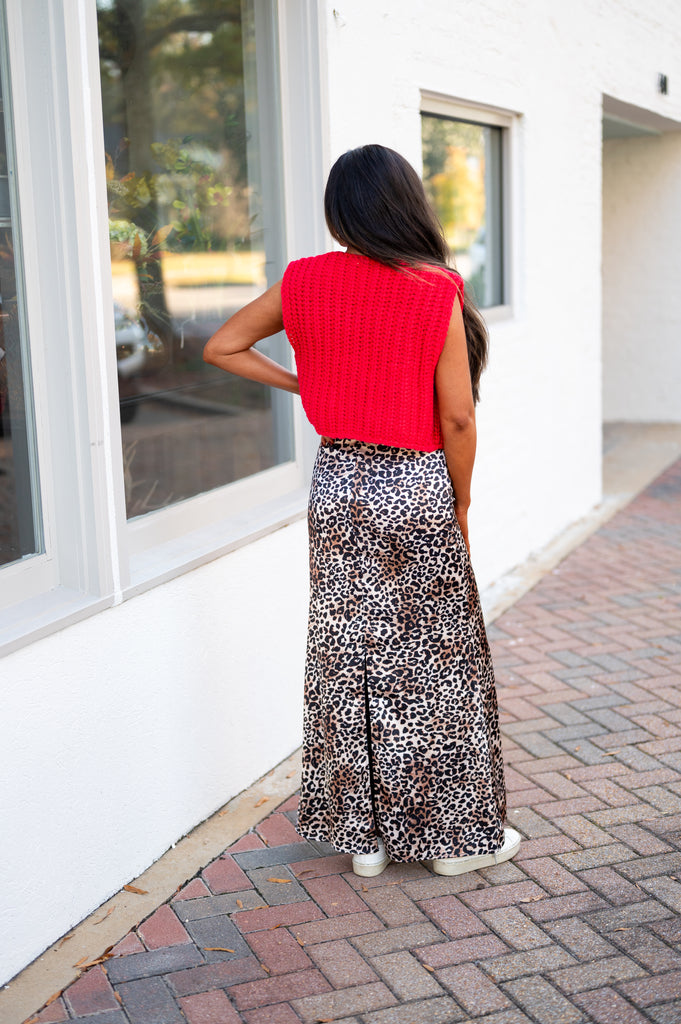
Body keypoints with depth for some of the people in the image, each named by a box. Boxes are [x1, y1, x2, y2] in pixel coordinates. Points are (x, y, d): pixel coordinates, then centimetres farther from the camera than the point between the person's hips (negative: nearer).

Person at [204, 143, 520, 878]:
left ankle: (363, 836, 23)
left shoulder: (305, 282, -1)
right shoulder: (436, 292, -12)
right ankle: (456, 835, 22)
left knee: (348, 660, 12)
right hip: (415, 486, -3)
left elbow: (221, 348, 7)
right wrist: (460, 502, 2)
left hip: (337, 484, 4)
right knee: (435, 662, 9)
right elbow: (457, 416, -12)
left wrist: (300, 384, 9)